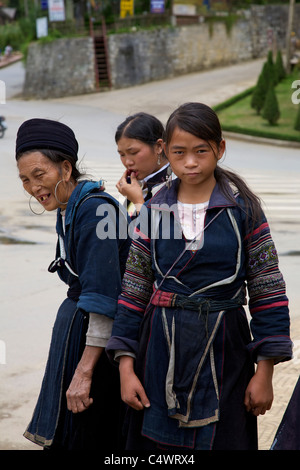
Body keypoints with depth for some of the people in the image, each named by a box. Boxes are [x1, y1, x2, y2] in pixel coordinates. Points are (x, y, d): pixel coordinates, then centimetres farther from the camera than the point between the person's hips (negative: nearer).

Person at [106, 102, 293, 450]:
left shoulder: (243, 209, -3)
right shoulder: (154, 211, 4)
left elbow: (267, 292, -2)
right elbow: (134, 292, 6)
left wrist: (264, 371, -6)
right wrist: (126, 367, 0)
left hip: (223, 350, -2)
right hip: (161, 351, 2)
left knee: (224, 440, 4)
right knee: (159, 442, 5)